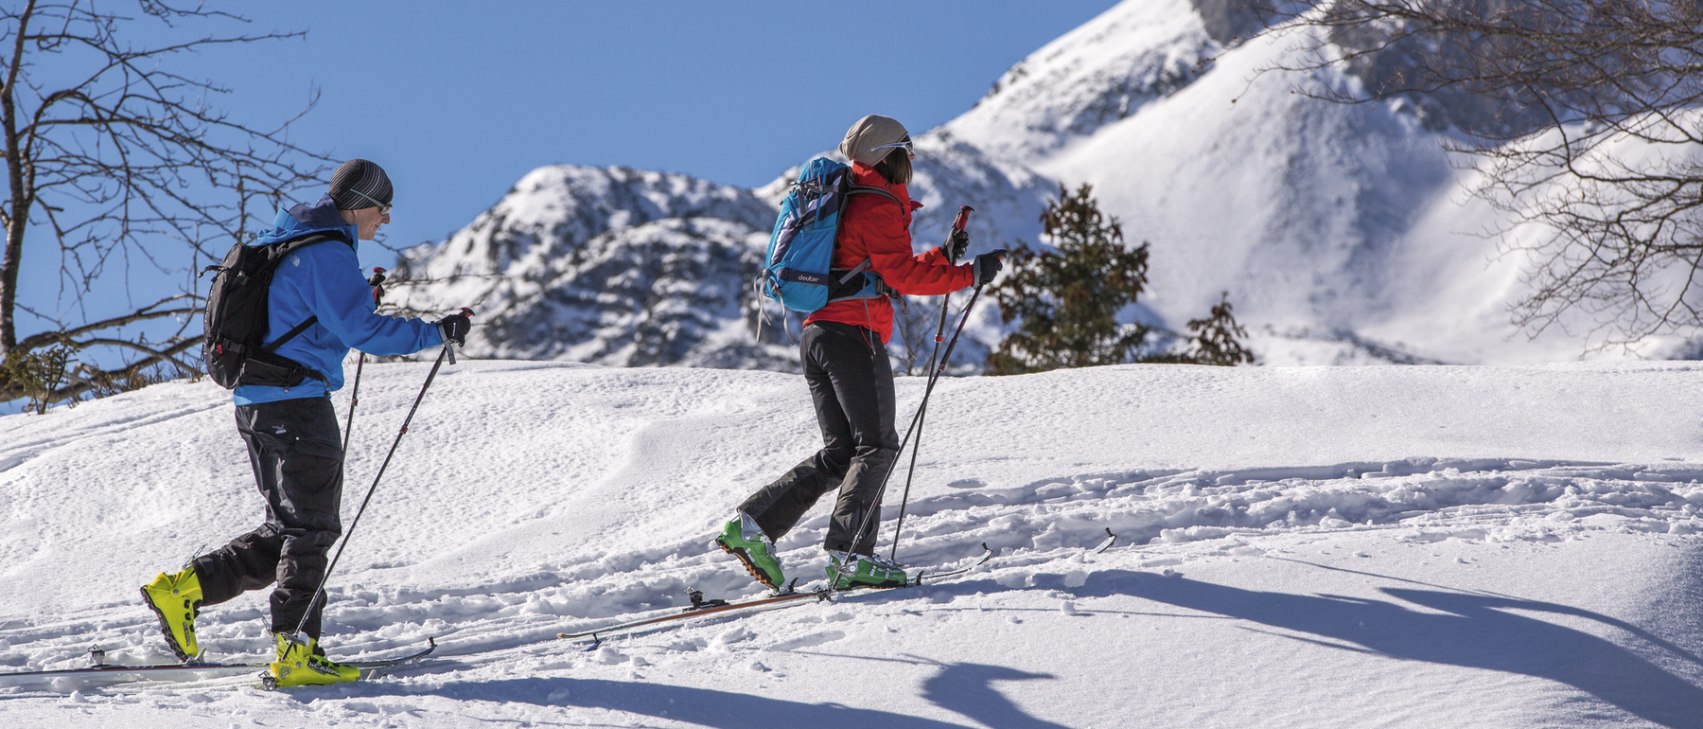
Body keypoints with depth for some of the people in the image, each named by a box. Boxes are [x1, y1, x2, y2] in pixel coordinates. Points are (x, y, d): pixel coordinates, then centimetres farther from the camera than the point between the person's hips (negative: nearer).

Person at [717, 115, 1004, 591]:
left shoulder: (846, 203, 26)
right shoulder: (879, 207, -5)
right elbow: (901, 276, -14)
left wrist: (942, 256, 28)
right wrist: (969, 275, -11)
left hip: (816, 334, 9)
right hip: (853, 335, -9)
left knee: (840, 452, 9)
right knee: (876, 445, -7)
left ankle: (753, 523, 0)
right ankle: (850, 554, -17)